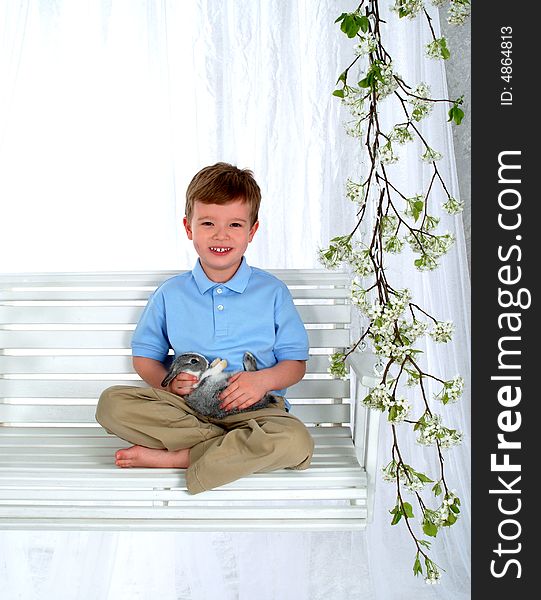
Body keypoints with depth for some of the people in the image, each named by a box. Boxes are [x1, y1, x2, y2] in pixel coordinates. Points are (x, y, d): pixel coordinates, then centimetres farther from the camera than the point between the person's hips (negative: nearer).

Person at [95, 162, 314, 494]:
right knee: (113, 403, -22)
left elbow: (296, 362, 5)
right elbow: (145, 355, 14)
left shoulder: (272, 291, 3)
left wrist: (264, 380, -16)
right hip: (187, 405, 2)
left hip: (254, 406, -1)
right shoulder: (170, 294, 8)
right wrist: (168, 382, -8)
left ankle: (170, 457, -21)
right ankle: (239, 447, -22)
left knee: (296, 442, -34)